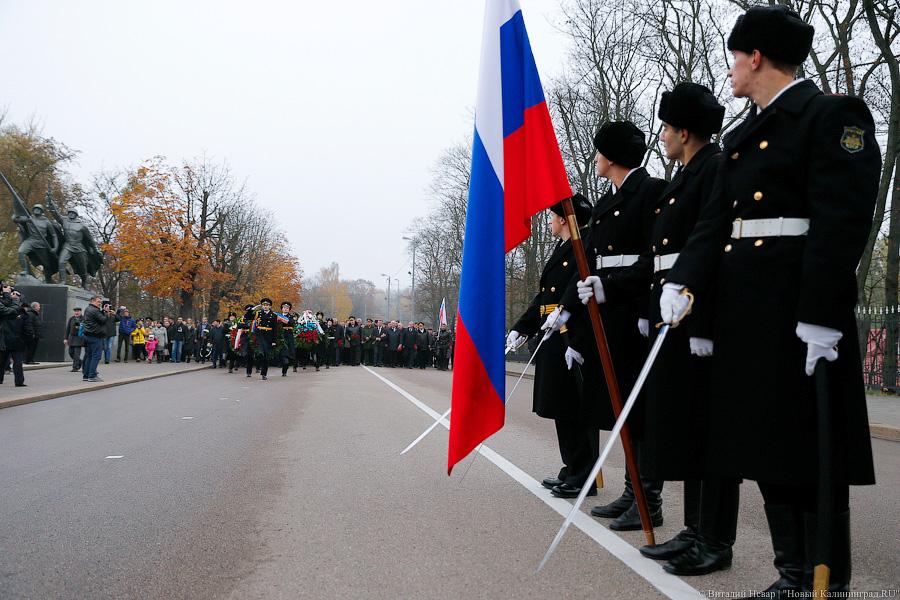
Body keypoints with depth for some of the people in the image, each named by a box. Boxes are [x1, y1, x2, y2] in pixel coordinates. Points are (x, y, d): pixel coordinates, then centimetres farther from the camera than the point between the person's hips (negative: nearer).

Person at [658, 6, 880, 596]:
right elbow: (716, 219, 10)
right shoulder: (741, 137, 19)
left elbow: (842, 223, -15)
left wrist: (821, 317, -21)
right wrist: (682, 281, -7)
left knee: (811, 453, -2)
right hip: (743, 308, 8)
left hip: (801, 307, -8)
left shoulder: (834, 115, -6)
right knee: (765, 445, 11)